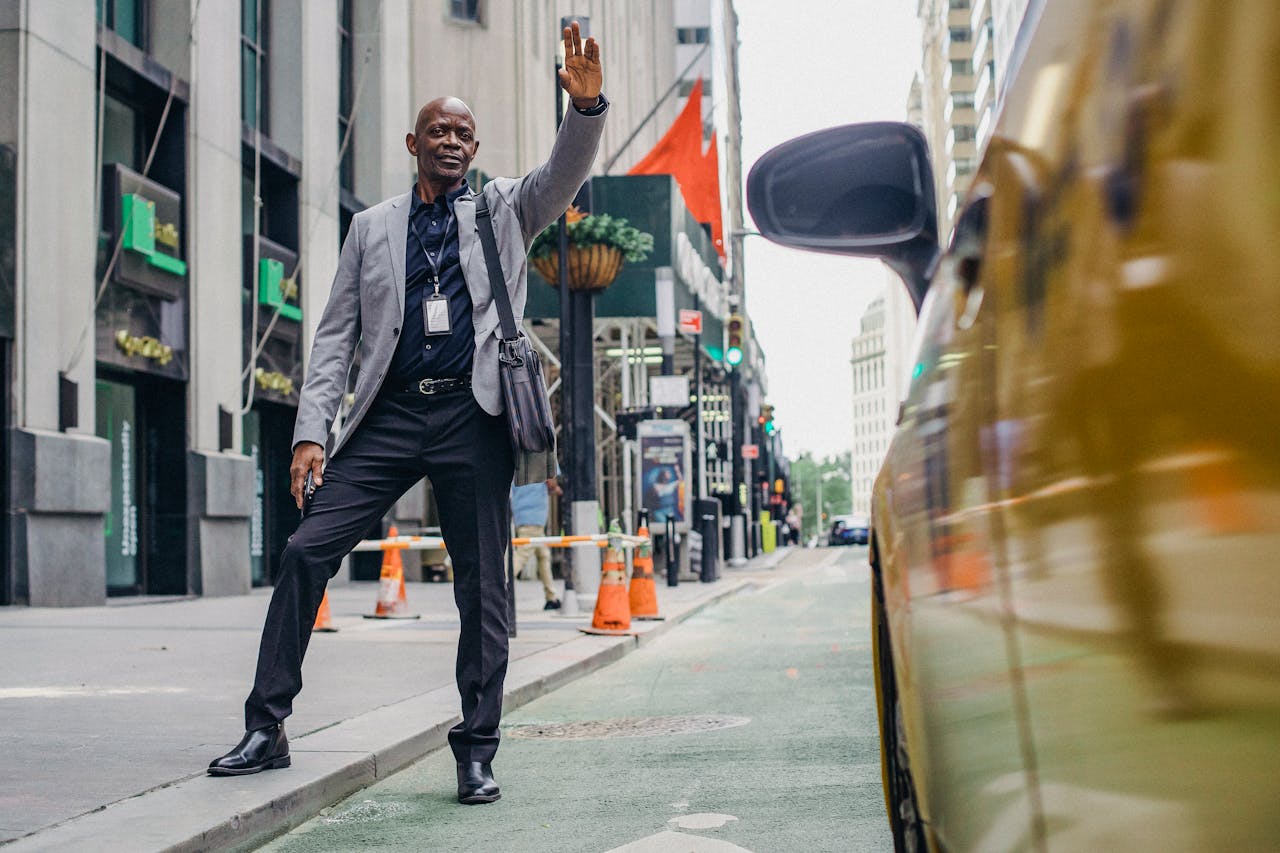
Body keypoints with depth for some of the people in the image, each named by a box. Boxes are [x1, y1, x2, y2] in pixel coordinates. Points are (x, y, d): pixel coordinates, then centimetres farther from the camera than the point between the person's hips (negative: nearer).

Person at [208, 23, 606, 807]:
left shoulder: (505, 208, 13)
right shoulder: (374, 225, 15)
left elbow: (565, 176, -6)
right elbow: (337, 333, 12)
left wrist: (587, 108, -26)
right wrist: (313, 430, 2)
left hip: (473, 414, -1)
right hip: (390, 413, 2)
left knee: (483, 583, 0)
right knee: (307, 550, -7)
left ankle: (477, 752, 10)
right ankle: (267, 728, 3)